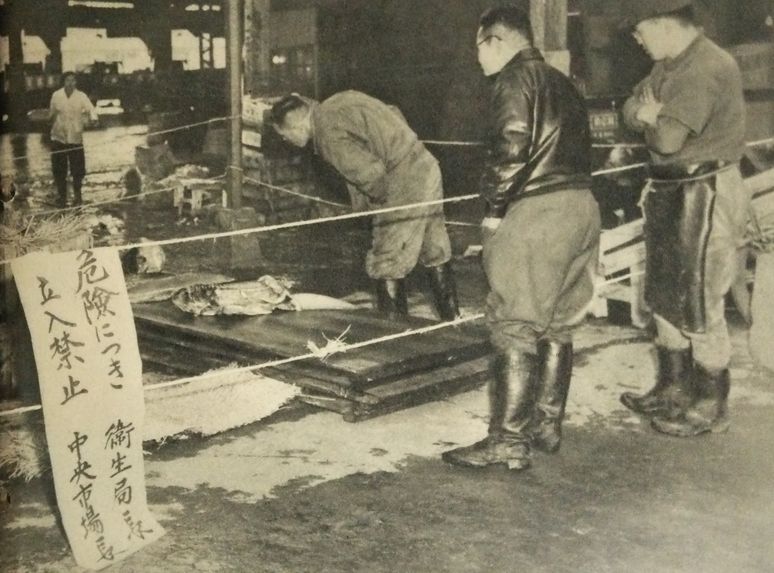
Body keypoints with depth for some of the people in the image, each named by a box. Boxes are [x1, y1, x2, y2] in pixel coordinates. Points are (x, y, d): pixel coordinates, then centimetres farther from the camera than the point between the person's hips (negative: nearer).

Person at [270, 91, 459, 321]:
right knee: (436, 257, 19)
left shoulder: (330, 136, -16)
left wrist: (380, 199, -2)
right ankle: (451, 322, 31)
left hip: (405, 186, -10)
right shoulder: (338, 103, 11)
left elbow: (371, 174, -24)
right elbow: (395, 114, 16)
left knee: (387, 268, 1)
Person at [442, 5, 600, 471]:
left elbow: (512, 145, -17)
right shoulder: (563, 83, 21)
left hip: (539, 207, -9)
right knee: (557, 324, 15)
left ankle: (509, 440, -5)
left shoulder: (516, 77, -5)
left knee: (515, 325, -6)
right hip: (582, 204, 9)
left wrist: (494, 207, -9)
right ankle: (547, 426, 23)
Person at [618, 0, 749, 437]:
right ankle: (674, 389, 32)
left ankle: (711, 407, 11)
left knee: (700, 307, -2)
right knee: (666, 298, 17)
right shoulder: (671, 65, 12)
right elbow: (631, 109, 11)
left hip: (704, 197, -10)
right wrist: (651, 117, -10)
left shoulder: (709, 68, -20)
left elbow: (667, 140, -25)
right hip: (671, 192, 10)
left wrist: (651, 122, -5)